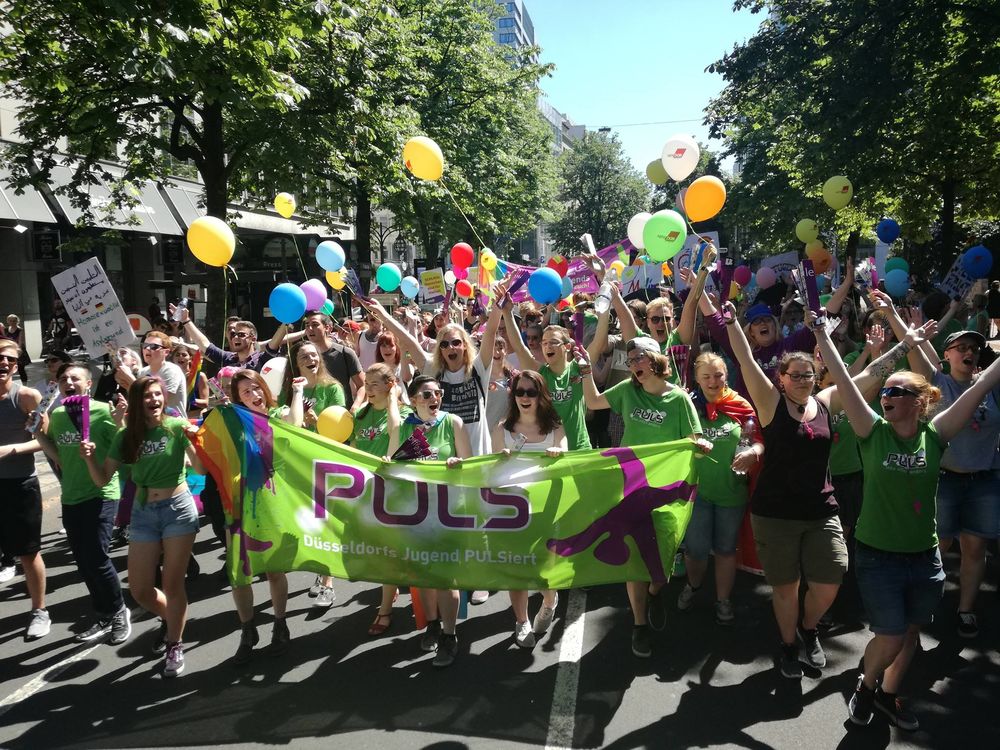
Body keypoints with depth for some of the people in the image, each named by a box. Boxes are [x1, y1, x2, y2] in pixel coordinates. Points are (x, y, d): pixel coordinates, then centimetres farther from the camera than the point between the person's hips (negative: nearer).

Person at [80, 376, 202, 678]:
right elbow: (102, 480, 4)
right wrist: (90, 458, -15)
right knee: (139, 590, 6)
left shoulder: (177, 426, -8)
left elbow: (201, 469, -13)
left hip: (178, 508, -4)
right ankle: (168, 618, 38)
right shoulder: (126, 435, 2)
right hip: (143, 512, 4)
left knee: (172, 583, 1)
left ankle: (175, 646, 20)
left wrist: (194, 441, -29)